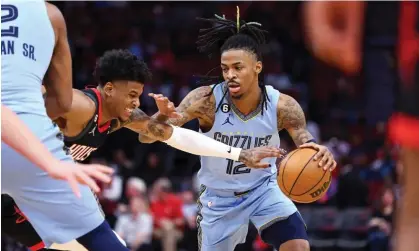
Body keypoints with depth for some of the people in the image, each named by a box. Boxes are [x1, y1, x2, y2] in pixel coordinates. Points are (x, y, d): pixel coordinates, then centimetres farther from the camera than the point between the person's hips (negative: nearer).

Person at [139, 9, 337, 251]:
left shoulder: (281, 106, -22)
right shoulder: (207, 100, -26)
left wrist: (320, 153, -47)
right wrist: (163, 115, -53)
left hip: (263, 188, 0)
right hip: (219, 197, 0)